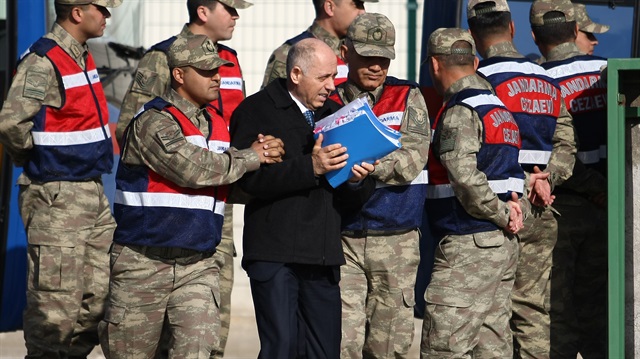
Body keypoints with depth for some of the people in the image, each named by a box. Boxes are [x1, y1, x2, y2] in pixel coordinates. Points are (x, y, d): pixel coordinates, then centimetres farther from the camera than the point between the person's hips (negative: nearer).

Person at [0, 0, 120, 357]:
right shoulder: (43, 62, -16)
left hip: (93, 194, 9)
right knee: (56, 306, -7)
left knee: (98, 298, 10)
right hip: (57, 199, -9)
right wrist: (36, 157, -10)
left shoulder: (84, 57, 14)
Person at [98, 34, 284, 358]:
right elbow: (191, 168, -23)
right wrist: (251, 158, -11)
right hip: (144, 262, -6)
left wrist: (260, 152, -8)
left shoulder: (217, 126, 14)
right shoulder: (153, 122, -11)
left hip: (199, 265, 6)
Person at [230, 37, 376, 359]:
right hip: (274, 252, -6)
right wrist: (311, 167, -20)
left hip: (323, 255, 6)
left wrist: (357, 181, -4)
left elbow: (348, 201, 19)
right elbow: (249, 177, -15)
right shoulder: (257, 111, 1)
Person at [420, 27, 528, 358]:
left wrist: (502, 214, -11)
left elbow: (465, 178, -24)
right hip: (503, 244, 10)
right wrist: (518, 207, 4)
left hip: (467, 246, -10)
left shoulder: (459, 112, -13)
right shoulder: (500, 108, 18)